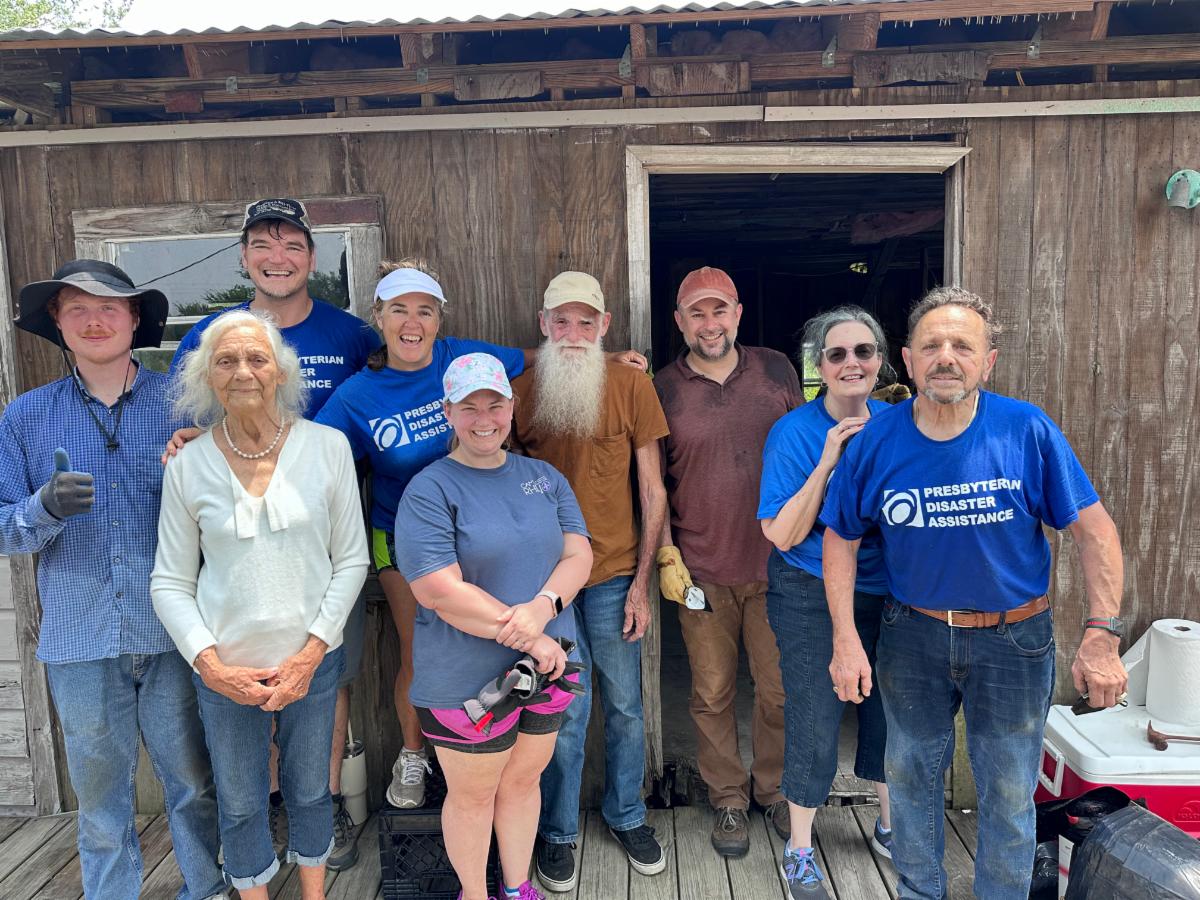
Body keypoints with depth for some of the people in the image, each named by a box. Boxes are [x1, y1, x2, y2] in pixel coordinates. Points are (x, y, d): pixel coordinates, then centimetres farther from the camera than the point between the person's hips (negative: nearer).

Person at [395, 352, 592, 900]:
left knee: (524, 780, 20)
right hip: (466, 679, -5)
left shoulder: (544, 478, 5)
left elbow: (578, 555, -1)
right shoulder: (429, 490, -13)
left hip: (547, 669, 5)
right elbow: (441, 592, -21)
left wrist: (543, 606, -22)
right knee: (473, 795, 14)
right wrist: (530, 639, -20)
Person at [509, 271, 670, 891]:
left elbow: (652, 490, 0)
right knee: (564, 711, 7)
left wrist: (641, 581, -3)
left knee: (625, 705, 12)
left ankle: (627, 816, 37)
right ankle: (558, 831, 30)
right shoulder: (521, 391, -1)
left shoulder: (631, 385, -3)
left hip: (613, 574, 1)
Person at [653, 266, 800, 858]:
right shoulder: (663, 389, -1)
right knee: (712, 693, 9)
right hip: (701, 570, -1)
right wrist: (665, 555, -5)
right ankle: (727, 799, 30)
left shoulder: (776, 370, 3)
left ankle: (774, 789, 34)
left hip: (775, 563, 1)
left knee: (780, 688, 11)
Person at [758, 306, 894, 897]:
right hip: (811, 599, -4)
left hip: (886, 592, 4)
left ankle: (889, 826, 42)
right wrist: (826, 463, -26)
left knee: (889, 706, 15)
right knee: (815, 722, 2)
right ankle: (799, 852, 25)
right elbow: (782, 535, -18)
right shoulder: (794, 433, -14)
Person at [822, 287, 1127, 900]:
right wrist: (845, 639, -8)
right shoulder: (877, 441, -11)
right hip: (913, 636, 2)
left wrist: (1101, 635, -15)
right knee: (910, 780, 18)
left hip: (1013, 640, -1)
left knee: (1009, 797, 14)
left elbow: (1094, 529, -9)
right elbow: (840, 538, -3)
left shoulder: (1028, 431, -15)